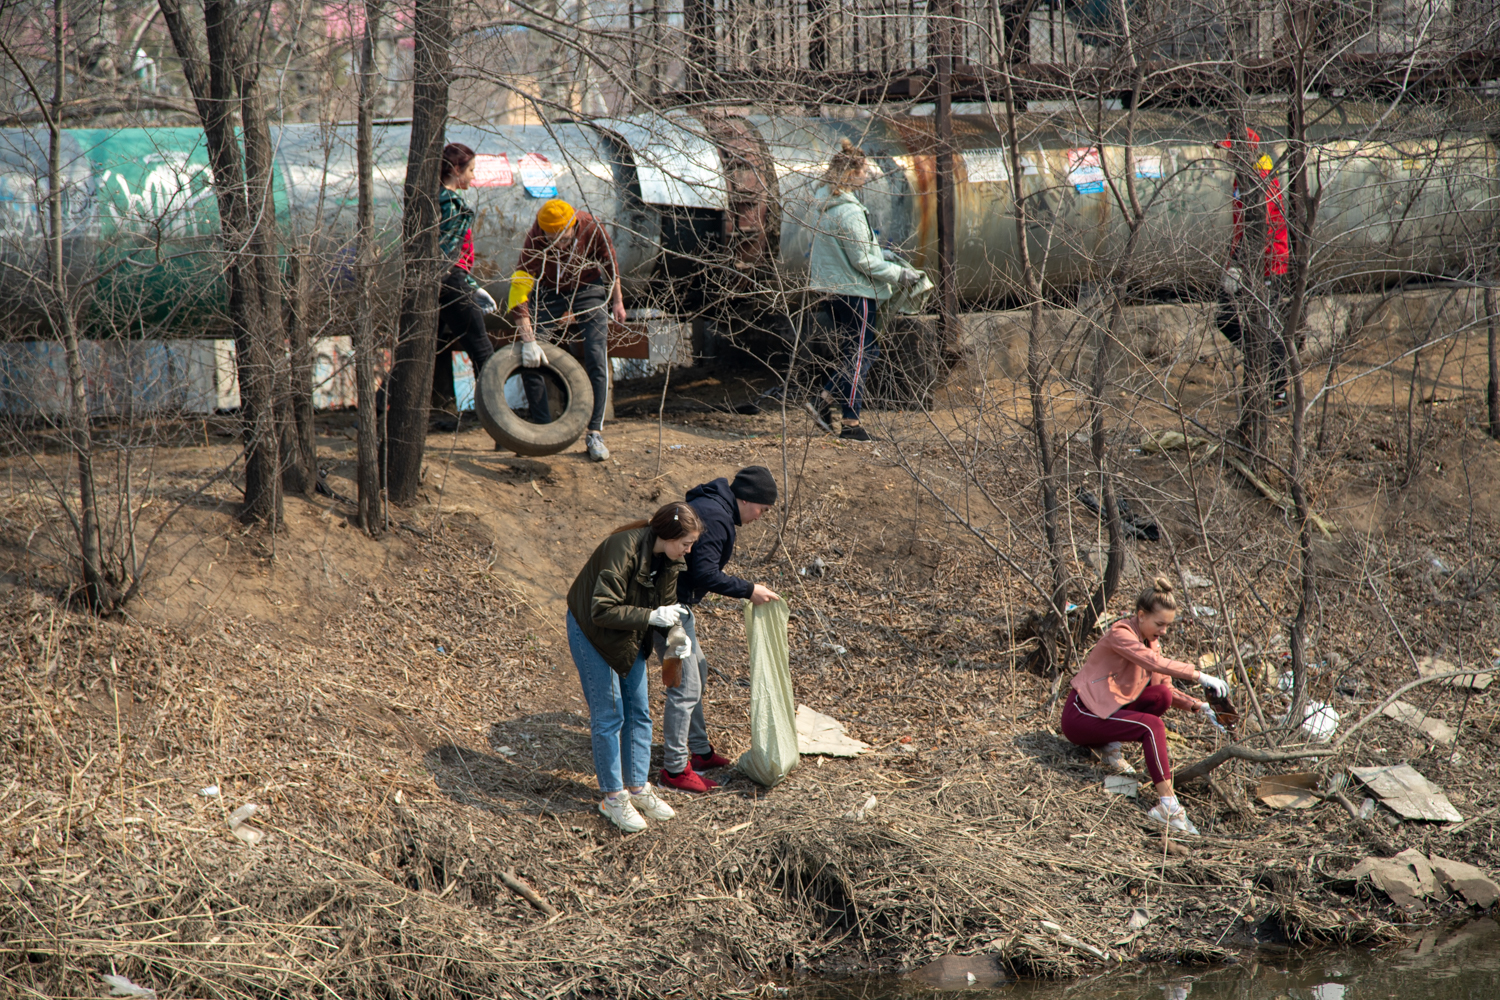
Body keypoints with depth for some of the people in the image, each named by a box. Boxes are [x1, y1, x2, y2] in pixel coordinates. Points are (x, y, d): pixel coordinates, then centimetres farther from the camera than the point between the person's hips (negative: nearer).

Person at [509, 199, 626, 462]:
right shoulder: (535, 241, -29)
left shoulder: (590, 227, -25)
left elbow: (609, 261, -4)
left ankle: (595, 433, -8)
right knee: (530, 361, -9)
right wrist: (528, 341, -39)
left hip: (589, 290, 0)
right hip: (549, 294, 0)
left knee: (596, 361, -13)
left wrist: (618, 301, 2)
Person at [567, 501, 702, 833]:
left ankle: (637, 787, 22)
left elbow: (665, 604, 3)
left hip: (631, 637, 8)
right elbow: (602, 611, -34)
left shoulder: (669, 560, -8)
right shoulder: (624, 550, -33)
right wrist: (652, 616, -38)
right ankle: (613, 798, 9)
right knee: (608, 717, -2)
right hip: (592, 633, -8)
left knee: (639, 713, 10)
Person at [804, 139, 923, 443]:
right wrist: (899, 274, -10)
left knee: (863, 353, 16)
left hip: (834, 290, 9)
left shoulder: (828, 208, 11)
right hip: (855, 291, -9)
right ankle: (852, 424, -1)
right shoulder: (850, 212, -18)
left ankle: (823, 400, 9)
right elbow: (863, 261, -18)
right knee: (860, 356, -2)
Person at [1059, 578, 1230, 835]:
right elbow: (1154, 662, -33)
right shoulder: (1120, 634, -17)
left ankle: (1109, 744, 0)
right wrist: (1198, 675, -36)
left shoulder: (1151, 642, 9)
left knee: (1163, 696, -11)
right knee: (1152, 725, -27)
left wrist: (1195, 705, -8)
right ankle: (1169, 807, -33)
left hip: (1107, 709, 8)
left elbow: (1165, 687, 9)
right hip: (1080, 715, -8)